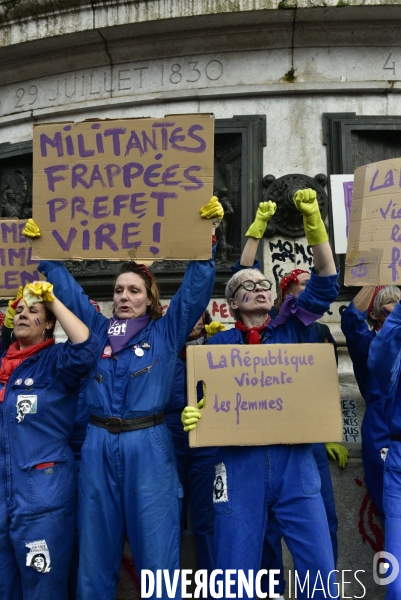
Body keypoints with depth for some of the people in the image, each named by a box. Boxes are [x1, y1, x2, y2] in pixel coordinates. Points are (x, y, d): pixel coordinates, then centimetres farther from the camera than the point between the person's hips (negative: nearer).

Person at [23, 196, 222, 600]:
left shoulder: (166, 332, 5)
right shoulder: (97, 329, 12)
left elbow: (197, 283, 0)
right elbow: (65, 285, 18)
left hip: (148, 448, -3)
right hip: (98, 448, 3)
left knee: (157, 554, 3)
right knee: (95, 554, 13)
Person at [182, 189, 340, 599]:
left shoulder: (289, 332, 10)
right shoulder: (219, 343, 8)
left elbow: (325, 285, 0)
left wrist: (313, 221, -8)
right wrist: (191, 414, -18)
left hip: (294, 460, 1)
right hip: (240, 462, -1)